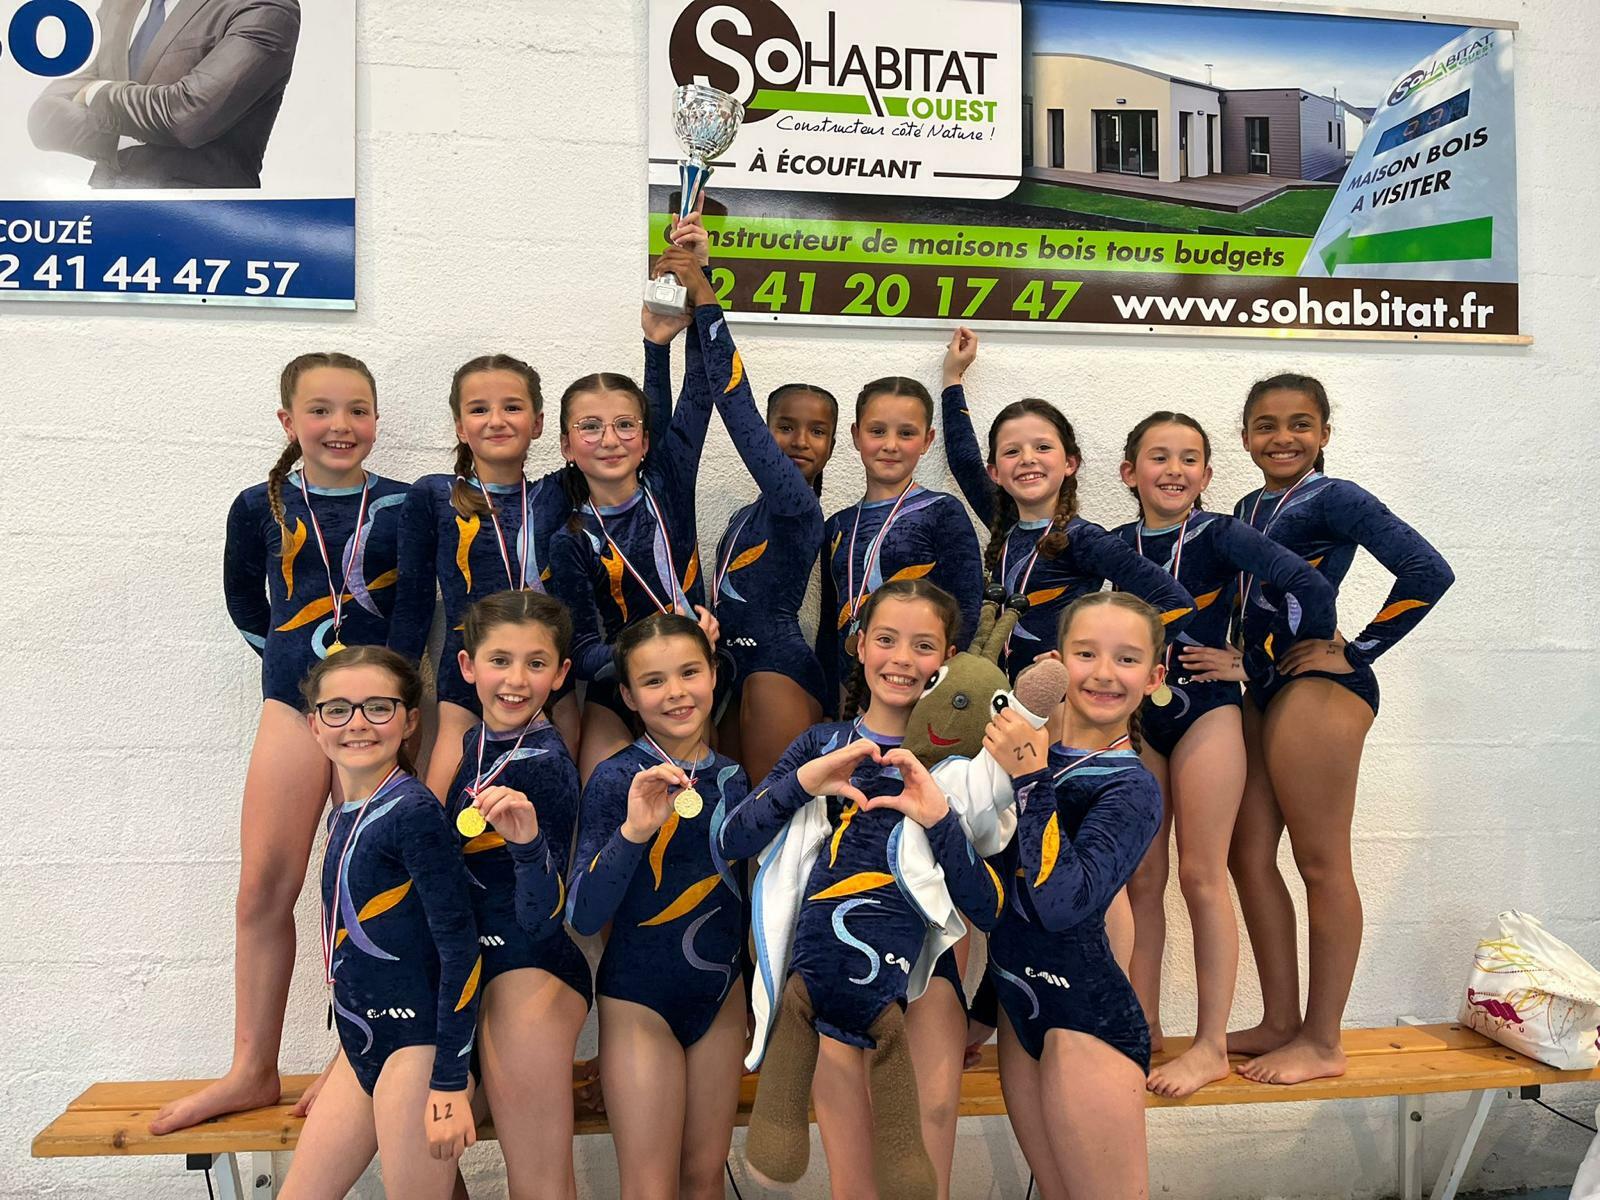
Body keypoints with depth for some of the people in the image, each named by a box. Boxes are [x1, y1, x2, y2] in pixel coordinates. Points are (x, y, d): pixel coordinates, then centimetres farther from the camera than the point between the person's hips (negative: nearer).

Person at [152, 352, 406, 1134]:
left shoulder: (402, 506, -1)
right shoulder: (261, 506, 4)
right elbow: (245, 602, 19)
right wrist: (289, 655, 11)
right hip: (294, 705, 2)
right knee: (264, 887, 3)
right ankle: (252, 1071, 17)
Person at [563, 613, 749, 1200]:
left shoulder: (734, 777, 0)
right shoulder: (616, 780, -14)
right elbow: (582, 915, -21)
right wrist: (633, 832, -33)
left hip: (720, 994, 5)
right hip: (639, 998, -4)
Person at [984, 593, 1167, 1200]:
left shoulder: (1131, 786, -14)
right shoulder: (1028, 745, 3)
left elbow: (1062, 904, -27)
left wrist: (1029, 780, -29)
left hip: (1087, 1018, -7)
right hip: (1019, 1008, 7)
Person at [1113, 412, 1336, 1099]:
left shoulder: (1220, 536, -9)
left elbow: (1306, 584, -21)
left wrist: (1311, 642, -10)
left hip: (1205, 714, -4)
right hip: (1137, 720, 5)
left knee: (1201, 878, -1)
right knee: (1140, 879, 8)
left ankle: (1211, 1047, 10)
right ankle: (1143, 1030, 20)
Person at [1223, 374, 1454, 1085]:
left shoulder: (1332, 499, -8)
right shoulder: (1249, 507, 16)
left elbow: (1428, 570, -18)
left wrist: (1358, 650, -14)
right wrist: (1231, 661, 5)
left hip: (1318, 687, -9)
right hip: (1263, 692, 9)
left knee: (1321, 864, -1)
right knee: (1248, 856, 10)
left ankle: (1322, 1042, 10)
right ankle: (1280, 1021, 22)